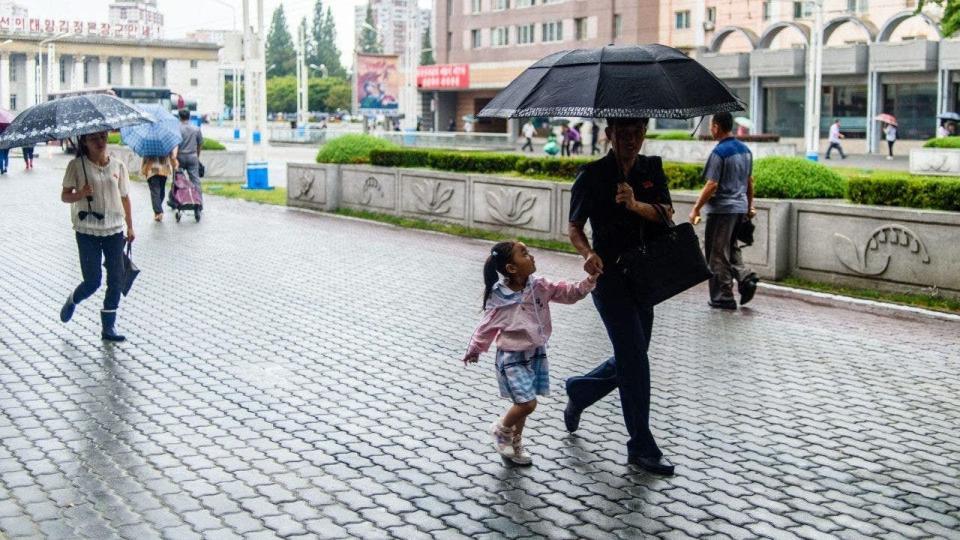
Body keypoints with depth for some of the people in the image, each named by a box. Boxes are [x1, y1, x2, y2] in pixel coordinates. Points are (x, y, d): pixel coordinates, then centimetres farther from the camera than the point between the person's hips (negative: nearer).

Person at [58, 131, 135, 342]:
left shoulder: (118, 166, 4)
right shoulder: (77, 165, -4)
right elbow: (65, 195, -1)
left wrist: (130, 227, 10)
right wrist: (81, 193, -22)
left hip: (114, 230, 3)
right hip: (87, 232, -3)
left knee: (116, 279, 0)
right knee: (92, 281, -2)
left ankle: (109, 327, 12)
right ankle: (71, 302, 32)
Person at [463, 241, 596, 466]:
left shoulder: (540, 286, -6)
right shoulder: (498, 298, -15)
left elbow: (569, 293, -4)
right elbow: (487, 327, -2)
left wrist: (590, 280, -18)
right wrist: (474, 350, 8)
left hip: (536, 353, 5)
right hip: (512, 357, -5)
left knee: (524, 403, 13)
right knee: (527, 403, -12)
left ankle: (514, 444, 34)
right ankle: (501, 430, 17)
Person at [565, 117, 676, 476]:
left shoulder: (652, 169, 7)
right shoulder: (592, 175, -7)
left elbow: (667, 214, -5)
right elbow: (574, 228, -3)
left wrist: (636, 205, -23)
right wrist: (588, 253, -22)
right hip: (610, 275, -6)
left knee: (630, 359, 14)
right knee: (635, 361, -7)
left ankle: (578, 391, 40)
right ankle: (642, 449, 3)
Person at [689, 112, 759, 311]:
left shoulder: (719, 152, -16)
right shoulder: (745, 150, 9)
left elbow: (712, 185, -19)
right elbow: (750, 181, 16)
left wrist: (696, 209, -12)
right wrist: (750, 207, 25)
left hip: (722, 209, -8)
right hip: (740, 208, 8)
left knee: (718, 255, 2)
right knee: (732, 249, 22)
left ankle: (723, 297, 7)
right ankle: (745, 277, 1)